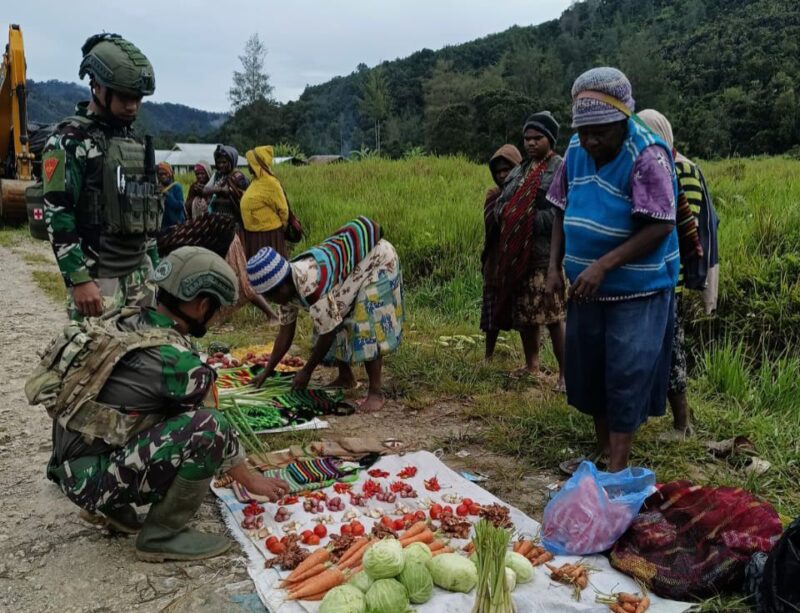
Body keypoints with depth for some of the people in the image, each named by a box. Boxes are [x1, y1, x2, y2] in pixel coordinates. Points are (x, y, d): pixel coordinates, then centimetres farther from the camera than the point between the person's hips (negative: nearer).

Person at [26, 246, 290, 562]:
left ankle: (116, 506, 15)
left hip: (70, 464, 9)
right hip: (92, 479, -8)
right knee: (208, 426, -20)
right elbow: (216, 432, -7)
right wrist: (252, 480, 11)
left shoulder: (125, 320, 2)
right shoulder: (177, 362, -22)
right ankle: (161, 535, -4)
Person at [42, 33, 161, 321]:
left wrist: (154, 267, 18)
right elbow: (57, 216, -14)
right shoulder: (69, 140, -7)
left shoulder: (134, 140, 16)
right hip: (97, 276, -7)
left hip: (139, 272, 7)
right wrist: (79, 280, -19)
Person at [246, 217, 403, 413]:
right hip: (353, 263, 9)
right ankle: (346, 377, 23)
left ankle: (376, 392, -10)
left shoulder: (311, 287, -37)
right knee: (337, 324, 6)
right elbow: (285, 332, 2)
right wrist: (266, 372, 3)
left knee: (367, 328, -17)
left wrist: (306, 371, -14)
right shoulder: (286, 286, -9)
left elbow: (328, 333, -27)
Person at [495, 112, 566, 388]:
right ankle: (532, 365, 29)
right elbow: (501, 205, 17)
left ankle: (565, 373, 2)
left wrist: (530, 221, -16)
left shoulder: (562, 169, -6)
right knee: (523, 312, 15)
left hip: (546, 255, -7)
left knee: (553, 315, -8)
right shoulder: (519, 171, 18)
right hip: (517, 253, 8)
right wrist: (509, 219, -3)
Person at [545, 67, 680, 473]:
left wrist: (603, 265, -28)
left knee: (626, 379, -2)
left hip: (637, 290, -6)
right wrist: (554, 266, 1)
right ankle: (603, 452, 33)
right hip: (587, 287, 7)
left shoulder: (648, 155, -18)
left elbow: (659, 227, -23)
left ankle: (618, 469, 10)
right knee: (588, 373, 15)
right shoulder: (576, 150, 1)